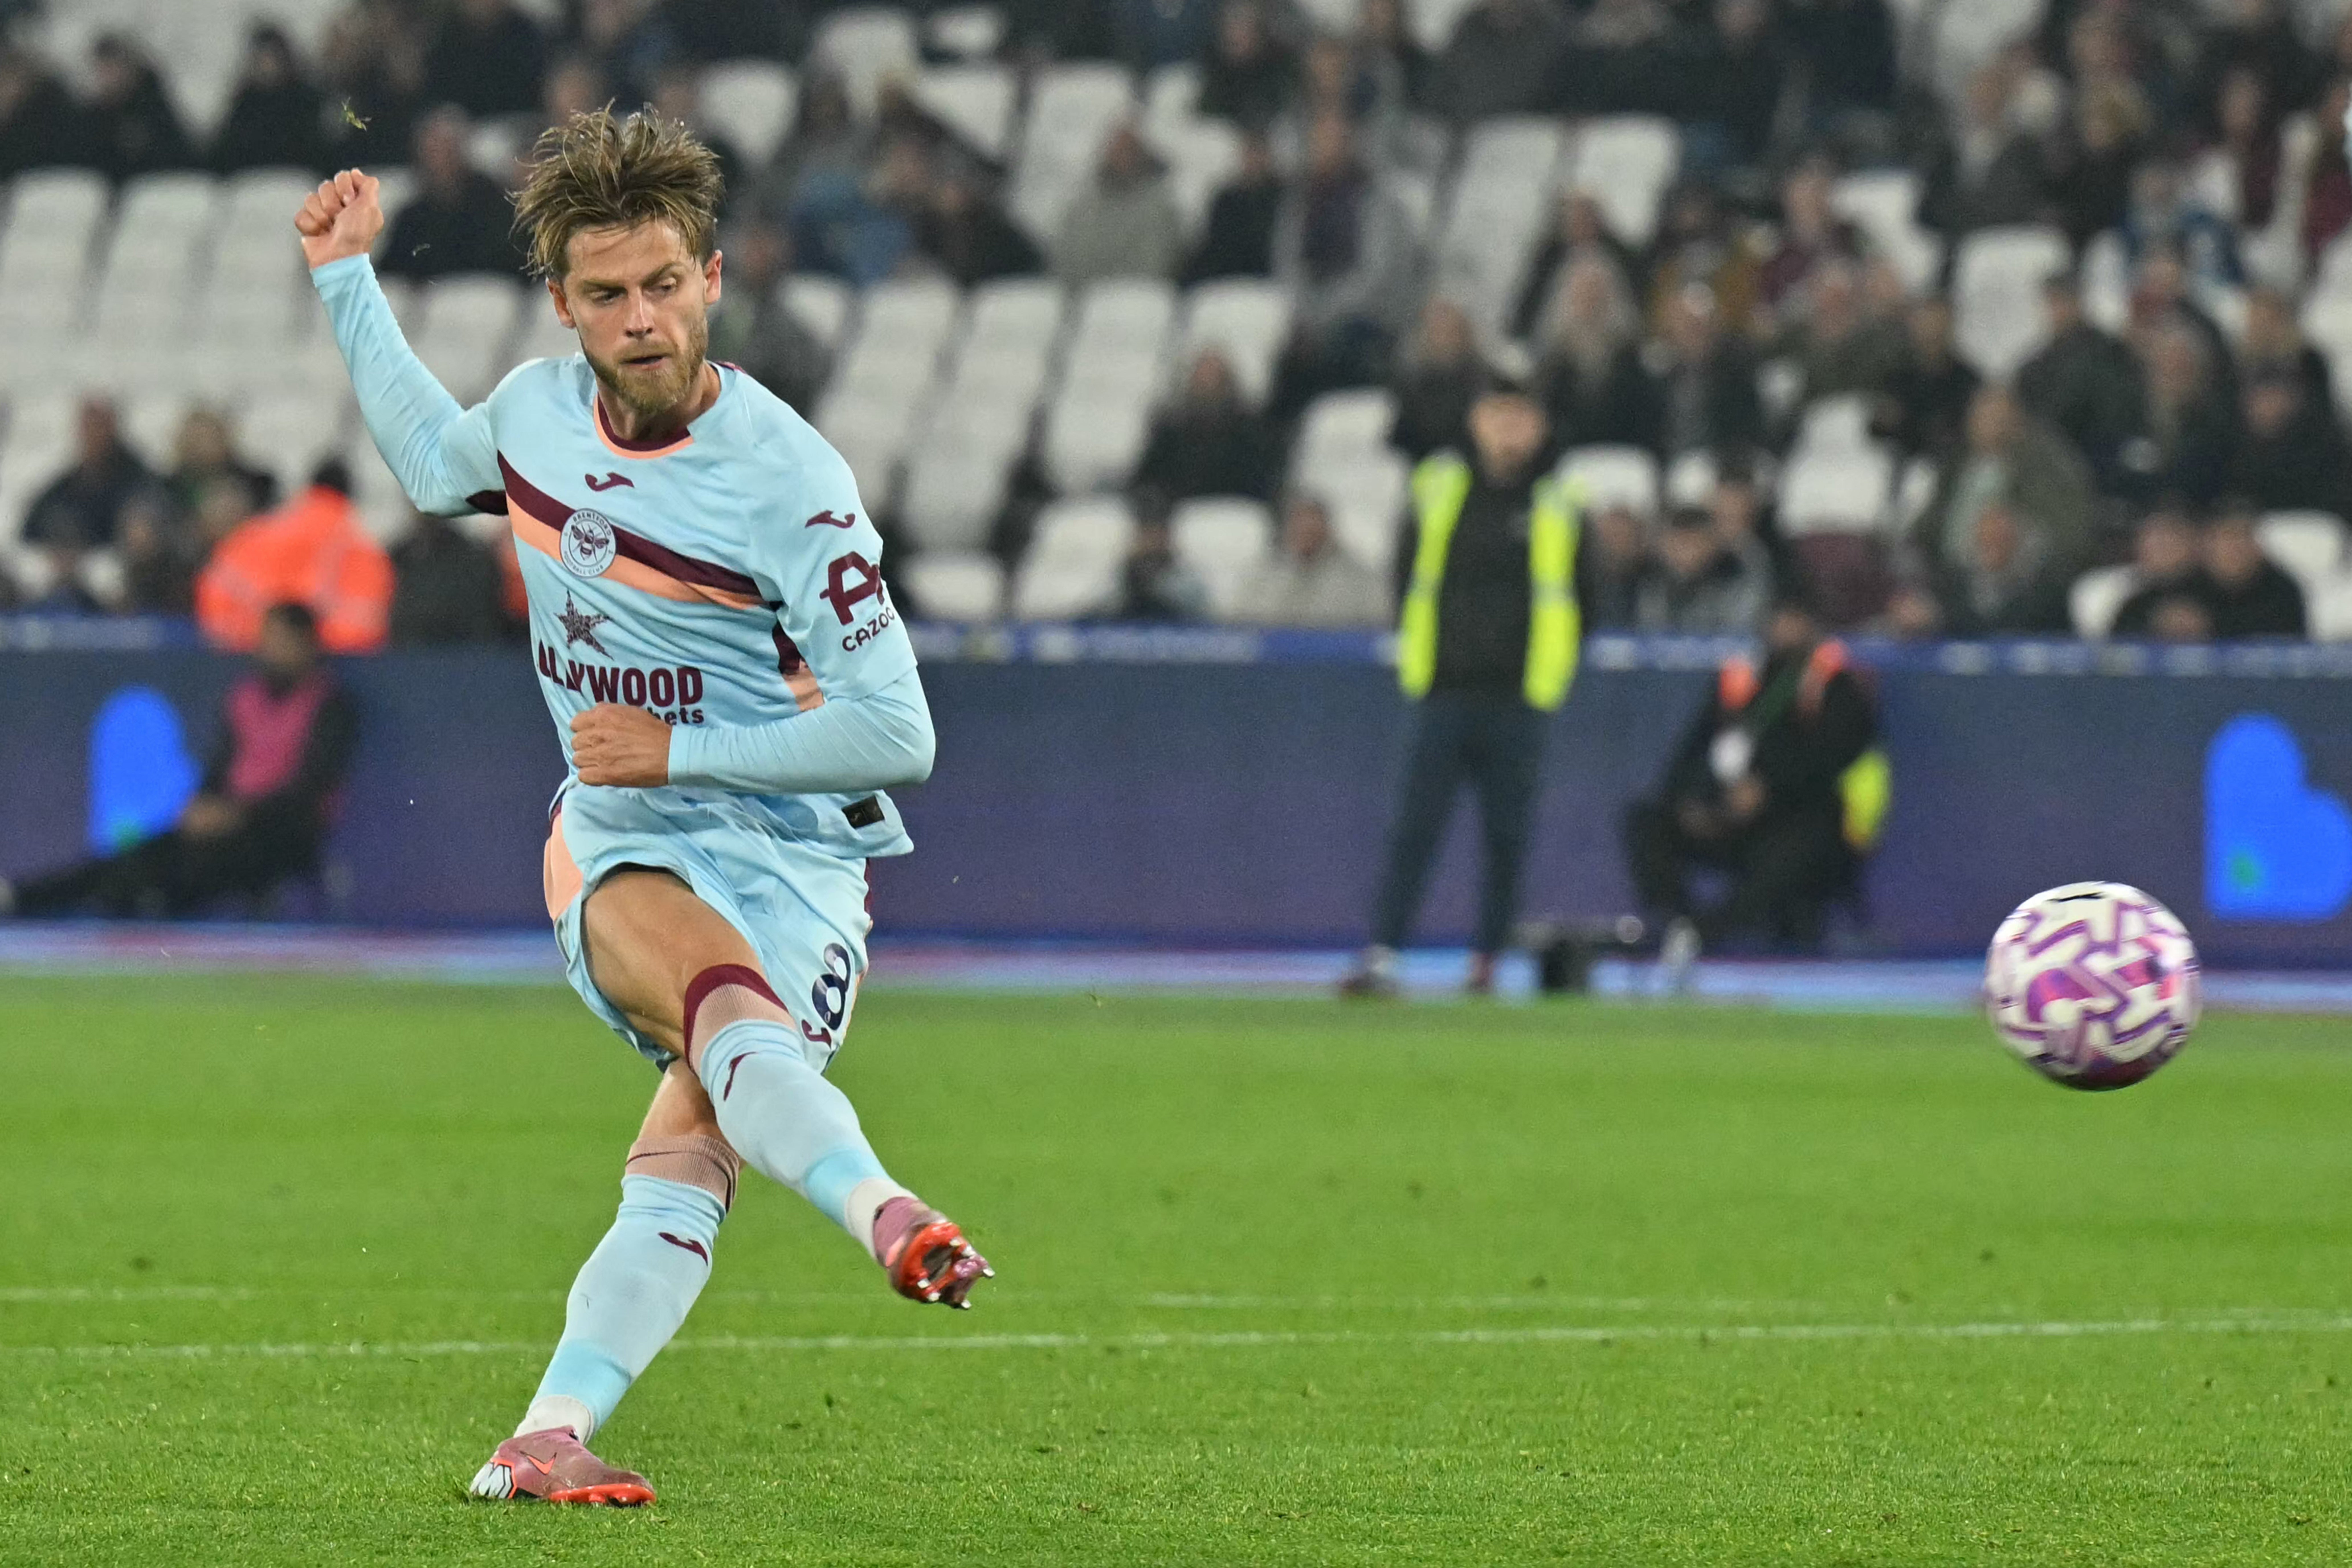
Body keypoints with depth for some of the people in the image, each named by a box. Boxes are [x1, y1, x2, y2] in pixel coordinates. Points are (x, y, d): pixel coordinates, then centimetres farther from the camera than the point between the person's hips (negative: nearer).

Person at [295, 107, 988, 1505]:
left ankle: (546, 1441, -23)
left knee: (684, 1173, -21)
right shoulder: (538, 409, 3)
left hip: (793, 861, -1)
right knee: (732, 1015, -34)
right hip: (621, 854, 1)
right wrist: (349, 282, 25)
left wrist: (683, 751, -17)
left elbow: (897, 734, -14)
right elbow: (434, 460, 30)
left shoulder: (788, 481, -14)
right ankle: (885, 1215, -60)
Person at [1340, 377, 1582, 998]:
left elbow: (1574, 598, 9)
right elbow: (1413, 577, 15)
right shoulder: (1440, 486, 7)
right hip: (1443, 694, 0)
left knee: (1507, 838, 6)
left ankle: (1486, 961, 19)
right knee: (1413, 829, -9)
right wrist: (1409, 655, 10)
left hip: (1516, 701, 0)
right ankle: (1380, 959, -15)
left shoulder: (1557, 504, 4)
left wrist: (1553, 677, 2)